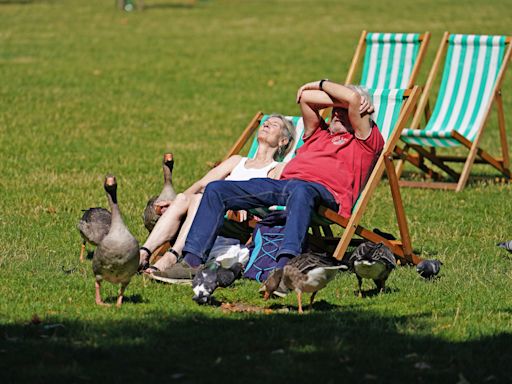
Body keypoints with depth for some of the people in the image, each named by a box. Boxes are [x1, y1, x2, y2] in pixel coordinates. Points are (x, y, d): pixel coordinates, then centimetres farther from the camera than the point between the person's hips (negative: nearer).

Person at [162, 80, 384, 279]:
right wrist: (339, 101, 24)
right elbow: (305, 97, 27)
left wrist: (322, 85, 19)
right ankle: (192, 260, -17)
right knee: (216, 189, -5)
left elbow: (353, 98, 3)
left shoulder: (367, 139, 16)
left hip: (324, 190, -8)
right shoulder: (319, 132, 37)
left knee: (300, 191, -46)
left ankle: (284, 266, -65)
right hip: (284, 183, 8)